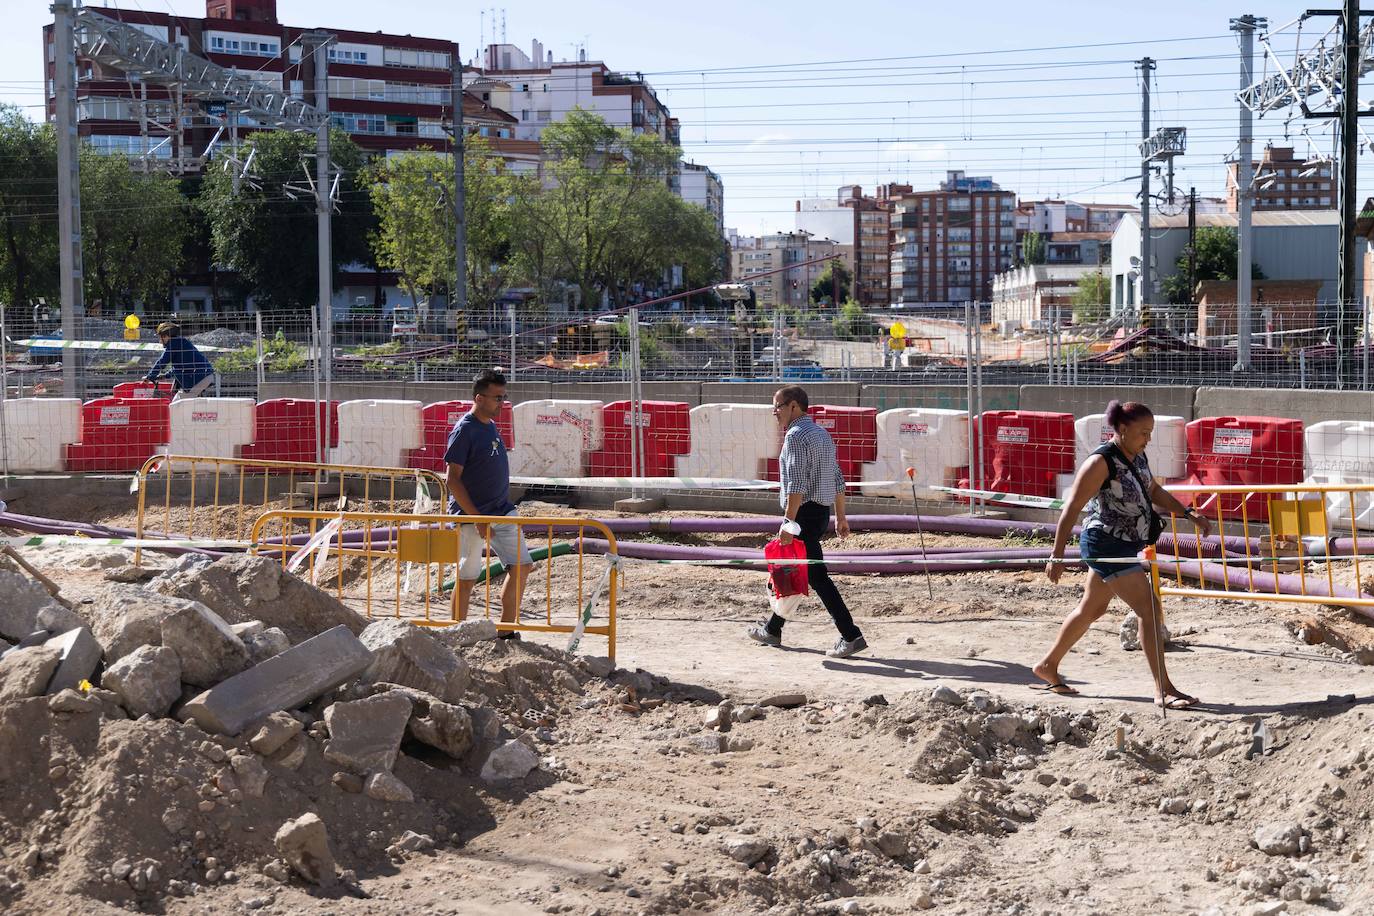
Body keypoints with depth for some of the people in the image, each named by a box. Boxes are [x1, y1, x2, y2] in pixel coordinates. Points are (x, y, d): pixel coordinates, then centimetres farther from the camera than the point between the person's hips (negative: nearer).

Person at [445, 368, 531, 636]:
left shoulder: (491, 426, 11)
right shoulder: (464, 430, -14)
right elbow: (453, 479, -17)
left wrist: (502, 509, 16)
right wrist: (477, 519, -20)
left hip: (502, 512, 8)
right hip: (471, 516, -8)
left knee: (521, 566, 4)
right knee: (467, 577, -1)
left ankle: (506, 632, 12)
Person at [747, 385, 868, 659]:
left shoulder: (796, 435, -14)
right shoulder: (822, 433, 17)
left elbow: (796, 483, -23)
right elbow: (838, 480, 19)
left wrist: (788, 522, -24)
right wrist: (840, 517, 21)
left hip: (804, 513, -10)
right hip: (821, 511, 10)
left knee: (816, 575, -10)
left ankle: (851, 636, -14)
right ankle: (772, 630, 31)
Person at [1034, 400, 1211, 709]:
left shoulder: (1138, 458, 7)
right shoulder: (1101, 462, -19)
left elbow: (1155, 492, 25)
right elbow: (1071, 509, -18)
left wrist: (1188, 513, 13)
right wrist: (1057, 556, -20)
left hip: (1126, 547, 10)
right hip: (1106, 546, -10)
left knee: (1092, 610, 21)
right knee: (1149, 610, -14)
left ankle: (1048, 666, 37)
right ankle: (1164, 691, -11)